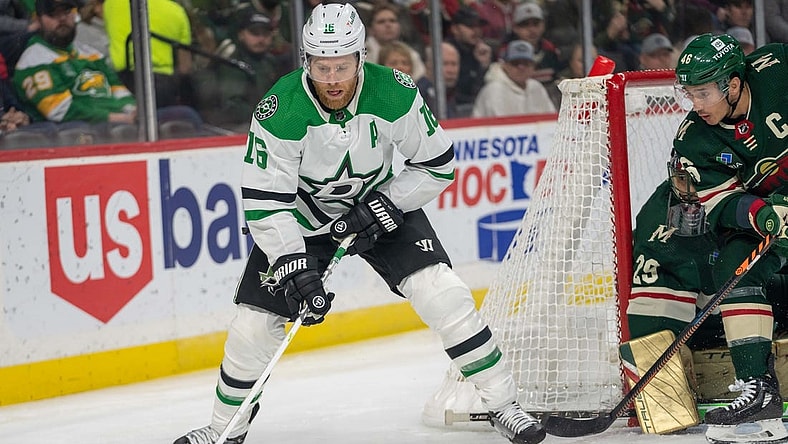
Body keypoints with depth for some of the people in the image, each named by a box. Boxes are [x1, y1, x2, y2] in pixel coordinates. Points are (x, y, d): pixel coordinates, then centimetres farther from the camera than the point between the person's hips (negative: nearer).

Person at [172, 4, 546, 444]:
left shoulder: (394, 94, -25)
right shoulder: (280, 111, -28)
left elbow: (438, 164, -11)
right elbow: (264, 202, -24)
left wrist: (387, 206, -21)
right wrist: (296, 269, -31)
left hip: (381, 205, 0)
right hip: (301, 219, 0)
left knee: (443, 292, -17)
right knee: (255, 321, -6)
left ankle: (503, 406, -4)